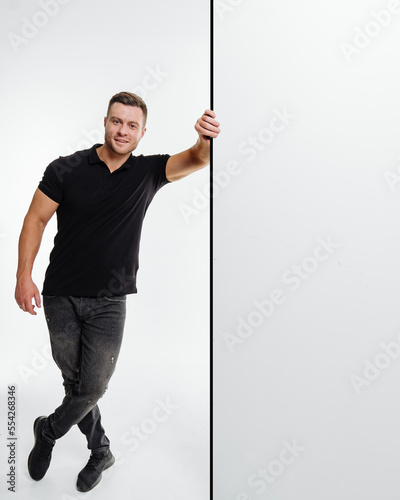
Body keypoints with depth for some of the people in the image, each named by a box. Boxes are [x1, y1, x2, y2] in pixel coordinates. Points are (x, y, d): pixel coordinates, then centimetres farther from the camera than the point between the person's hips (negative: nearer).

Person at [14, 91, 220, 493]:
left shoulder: (148, 172, -1)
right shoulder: (67, 169, -5)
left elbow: (196, 160, -14)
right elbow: (36, 220, -2)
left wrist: (206, 141, -38)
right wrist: (24, 276, -10)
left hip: (109, 301, 0)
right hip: (61, 296, 0)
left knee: (93, 387, 1)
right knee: (75, 382, 13)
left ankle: (47, 432, 33)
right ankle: (101, 451, 37)